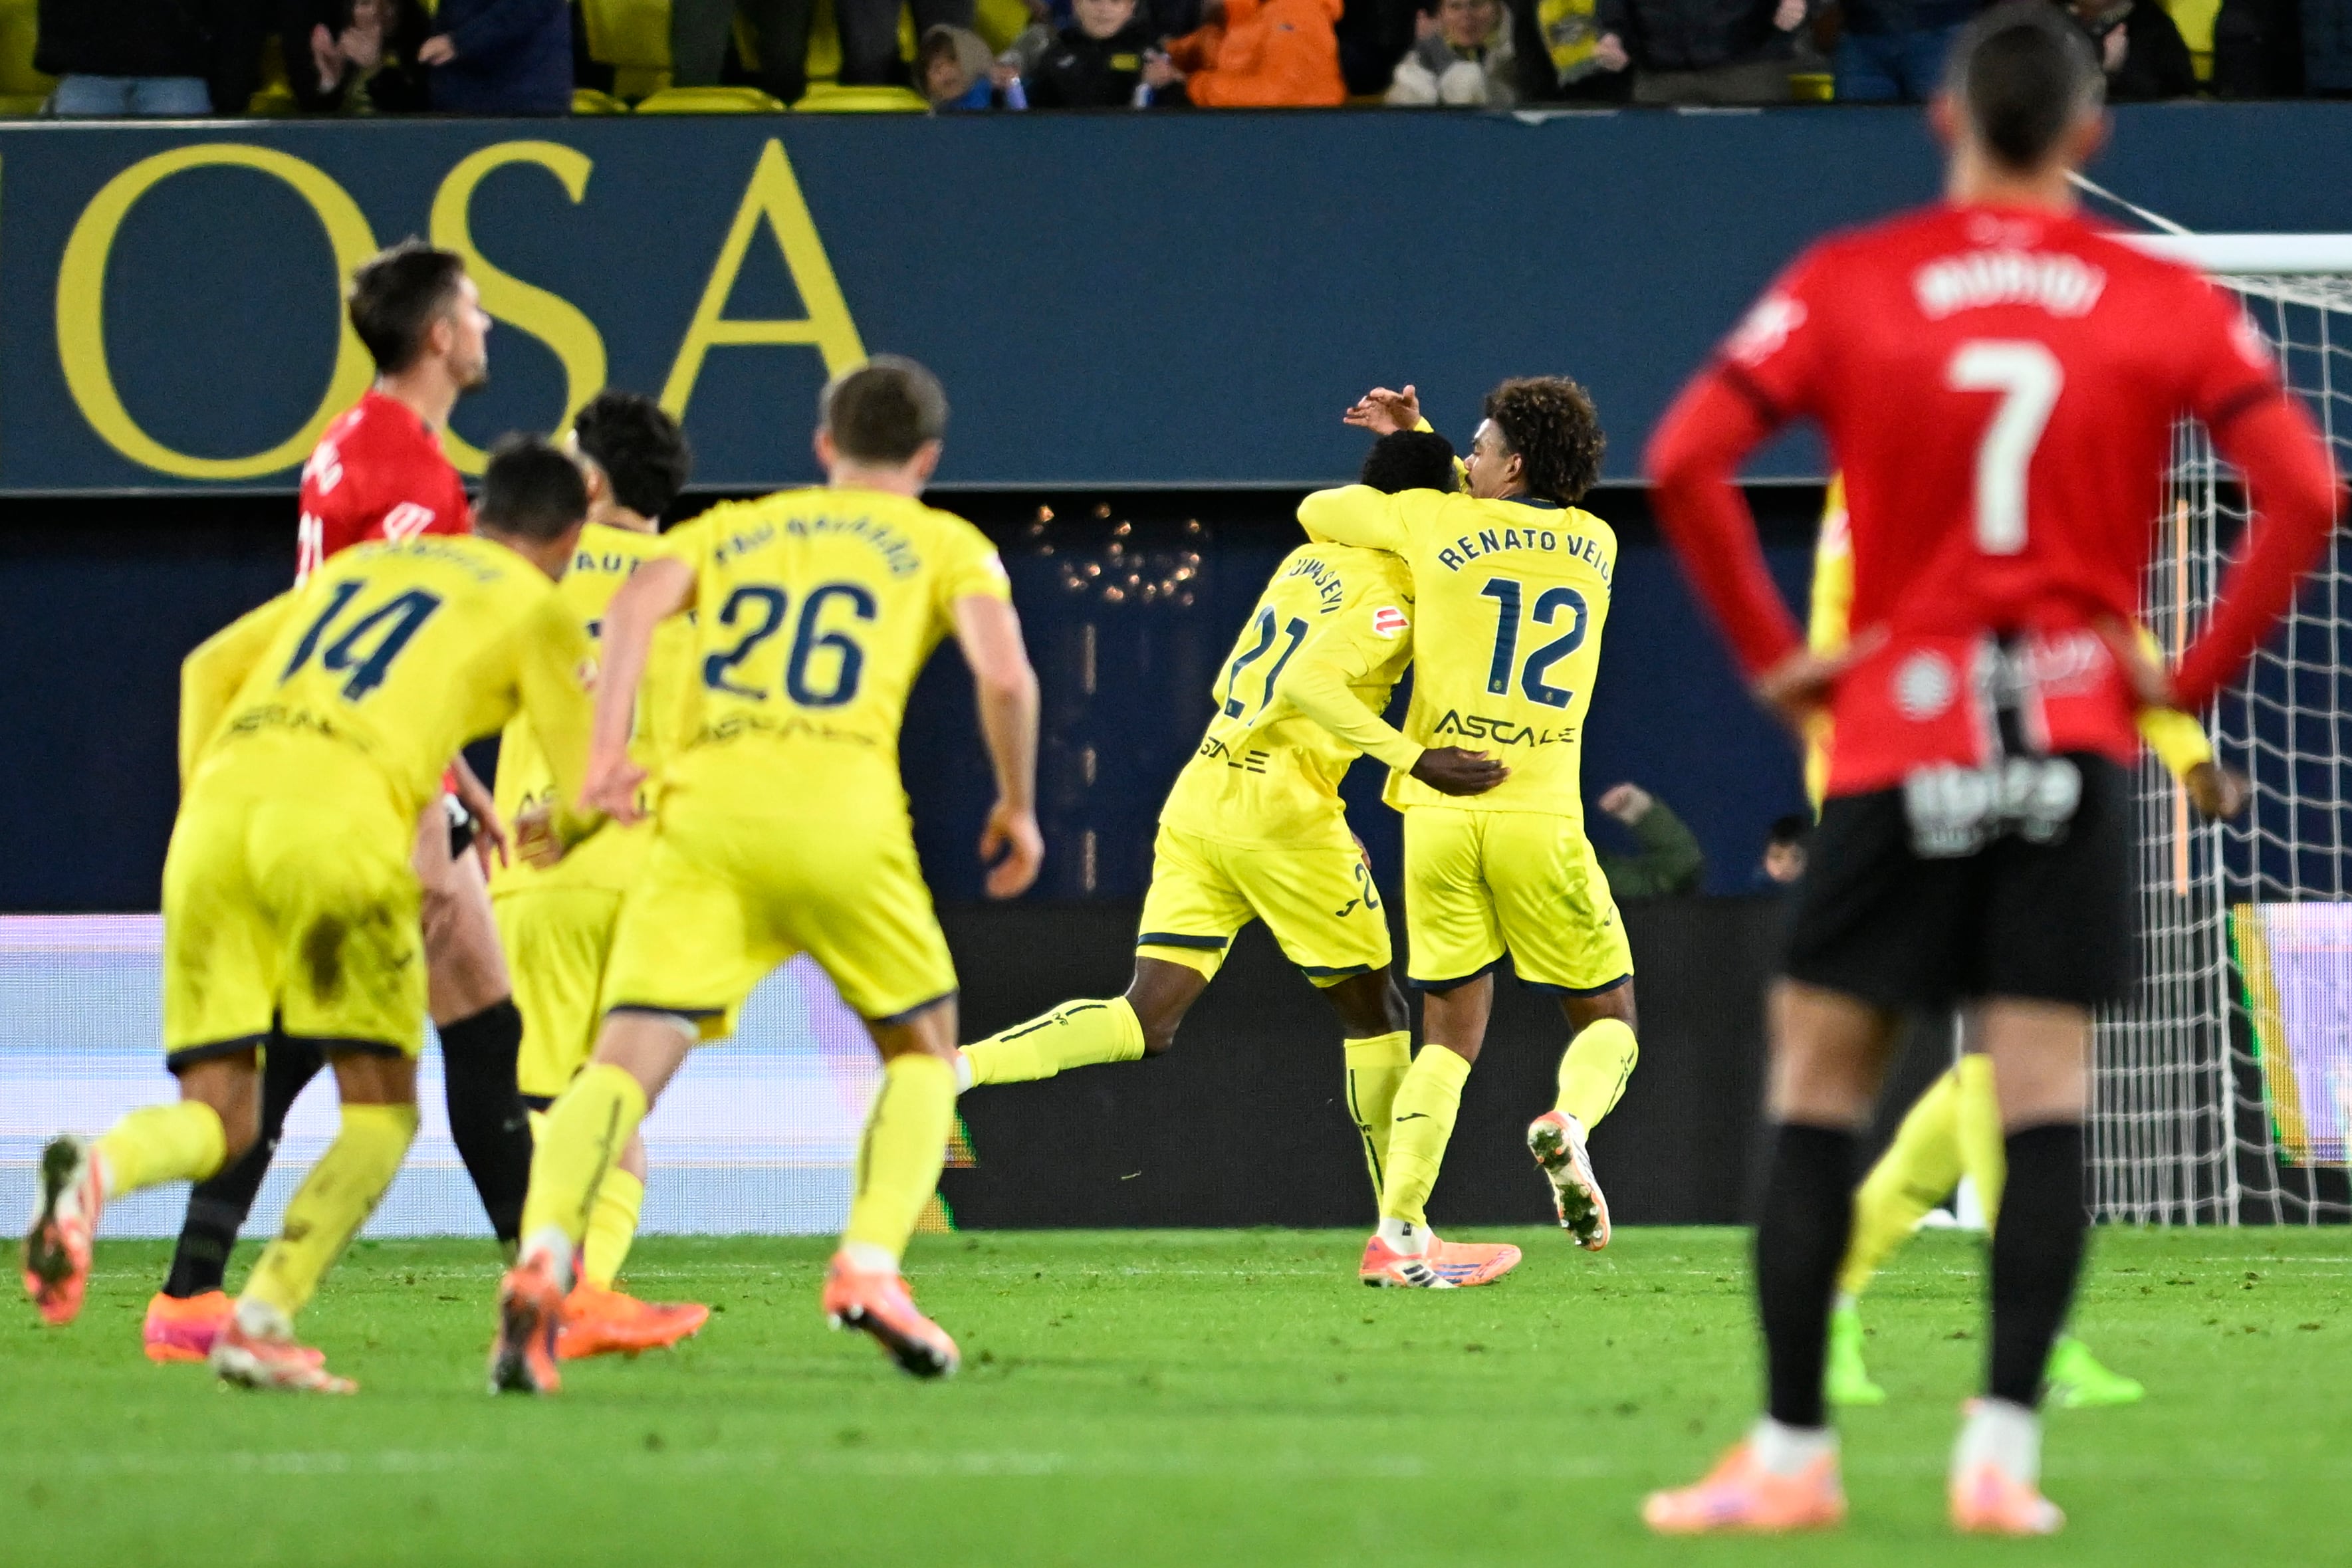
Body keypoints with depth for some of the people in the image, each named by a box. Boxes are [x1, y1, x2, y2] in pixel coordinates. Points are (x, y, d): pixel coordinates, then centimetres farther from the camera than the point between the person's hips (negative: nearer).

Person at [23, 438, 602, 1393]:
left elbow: (208, 666, 26)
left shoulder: (361, 565, 30)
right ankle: (262, 1324, -10)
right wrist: (558, 833, 37)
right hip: (340, 821, -5)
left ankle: (96, 1172, -29)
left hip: (217, 811, 5)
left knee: (217, 1122, 5)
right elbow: (592, 789, 15)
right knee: (381, 1111, 7)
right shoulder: (534, 607, 15)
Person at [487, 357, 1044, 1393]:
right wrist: (1018, 804, 16)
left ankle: (542, 1262, -32)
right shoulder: (945, 545, 20)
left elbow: (635, 605, 5)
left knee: (626, 1062, -7)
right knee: (923, 1051, 20)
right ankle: (869, 1268, 0)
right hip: (841, 814, -2)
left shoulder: (731, 530, 26)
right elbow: (1005, 676, 2)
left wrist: (607, 748, -4)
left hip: (704, 806, 2)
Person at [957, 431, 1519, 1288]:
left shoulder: (1313, 561, 14)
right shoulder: (1388, 597, -11)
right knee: (1374, 1014, 9)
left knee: (1144, 1023, 2)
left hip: (1197, 799, 8)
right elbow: (1307, 684, -25)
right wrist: (1416, 762, -31)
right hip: (1282, 813, -8)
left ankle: (950, 1066, -19)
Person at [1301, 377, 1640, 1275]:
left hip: (1440, 807, 0)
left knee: (1450, 1033, 9)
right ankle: (1569, 1122, -22)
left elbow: (1318, 511, 19)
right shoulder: (1596, 546, 13)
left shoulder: (1437, 522, 4)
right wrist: (1419, 446, 32)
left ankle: (1397, 1228, -4)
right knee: (1607, 1020, 11)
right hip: (1540, 815, 0)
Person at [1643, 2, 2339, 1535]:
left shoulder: (1845, 286, 1)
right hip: (2077, 742, 1)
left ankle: (1793, 1451, 4)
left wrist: (1772, 654, 2)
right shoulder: (2169, 305, 2)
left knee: (1817, 1087, 6)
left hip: (1895, 735, -1)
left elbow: (1686, 465, -7)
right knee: (2045, 1099, 1)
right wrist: (2192, 670, 1)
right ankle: (2003, 1449, -6)